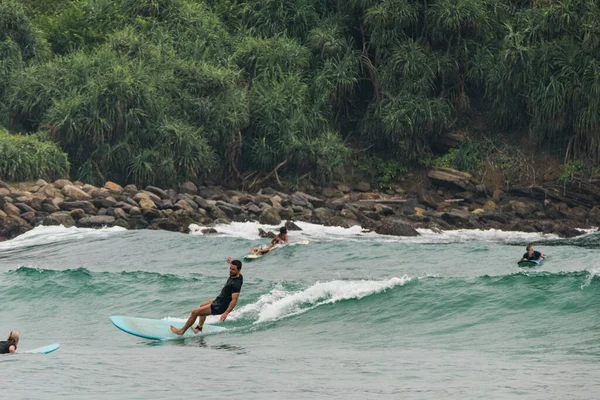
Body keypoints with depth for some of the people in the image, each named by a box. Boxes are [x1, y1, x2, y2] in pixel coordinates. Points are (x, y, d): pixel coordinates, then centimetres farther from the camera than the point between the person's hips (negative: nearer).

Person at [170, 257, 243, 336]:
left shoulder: (236, 284, -33)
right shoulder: (235, 274, -6)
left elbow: (234, 300, -38)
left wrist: (226, 313, -46)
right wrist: (231, 263, 39)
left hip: (219, 307, -10)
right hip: (219, 299, 10)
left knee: (194, 312, -4)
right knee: (202, 306, 34)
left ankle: (182, 331, 12)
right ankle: (199, 327, 47)